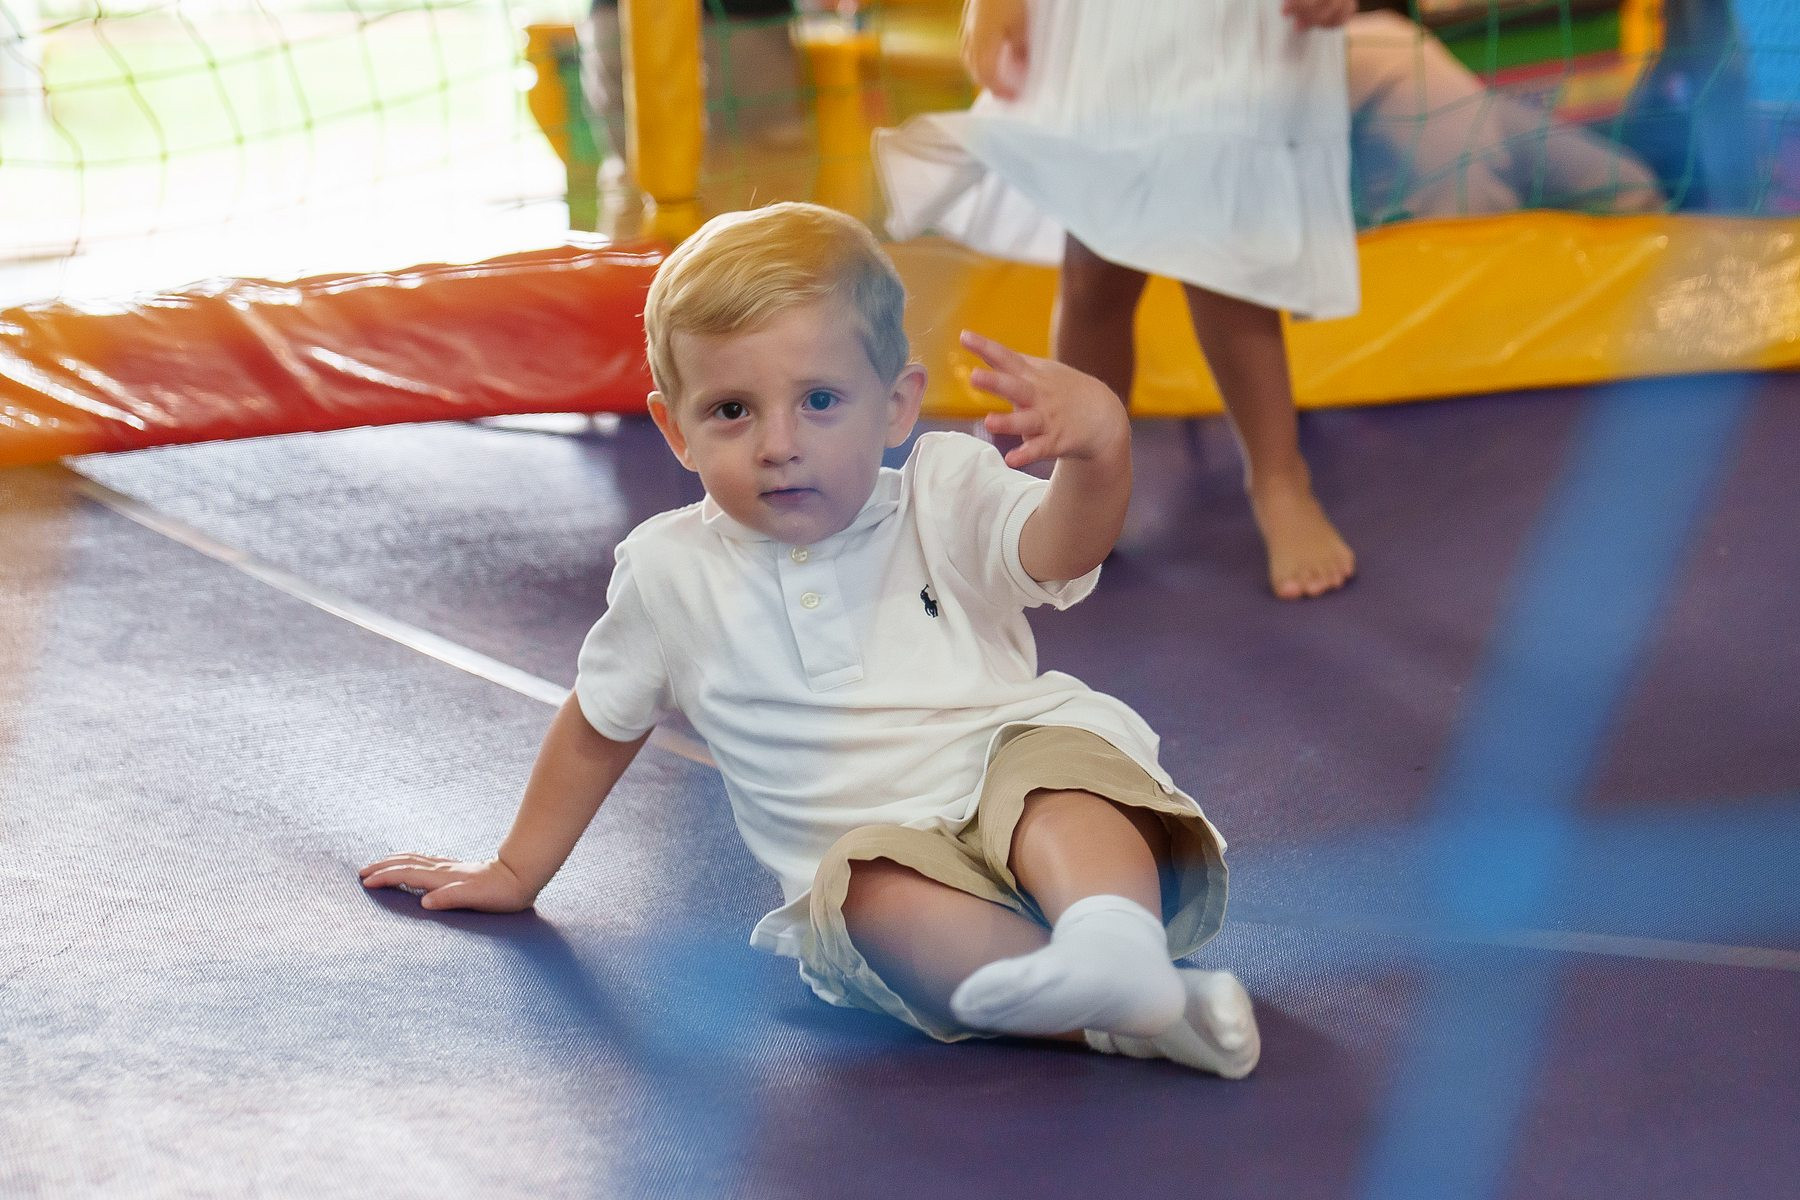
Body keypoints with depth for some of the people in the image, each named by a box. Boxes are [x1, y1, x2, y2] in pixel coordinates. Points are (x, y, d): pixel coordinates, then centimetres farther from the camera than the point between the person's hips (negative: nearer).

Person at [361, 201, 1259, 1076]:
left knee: (1054, 763, -35)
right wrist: (516, 871, 34)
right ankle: (1117, 1011, -51)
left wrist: (1097, 448, -41)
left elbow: (1061, 543, -17)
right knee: (864, 883, -35)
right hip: (878, 859, 1)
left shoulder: (946, 496, 4)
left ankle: (1115, 937, -61)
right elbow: (598, 726, 25)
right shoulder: (672, 572, 9)